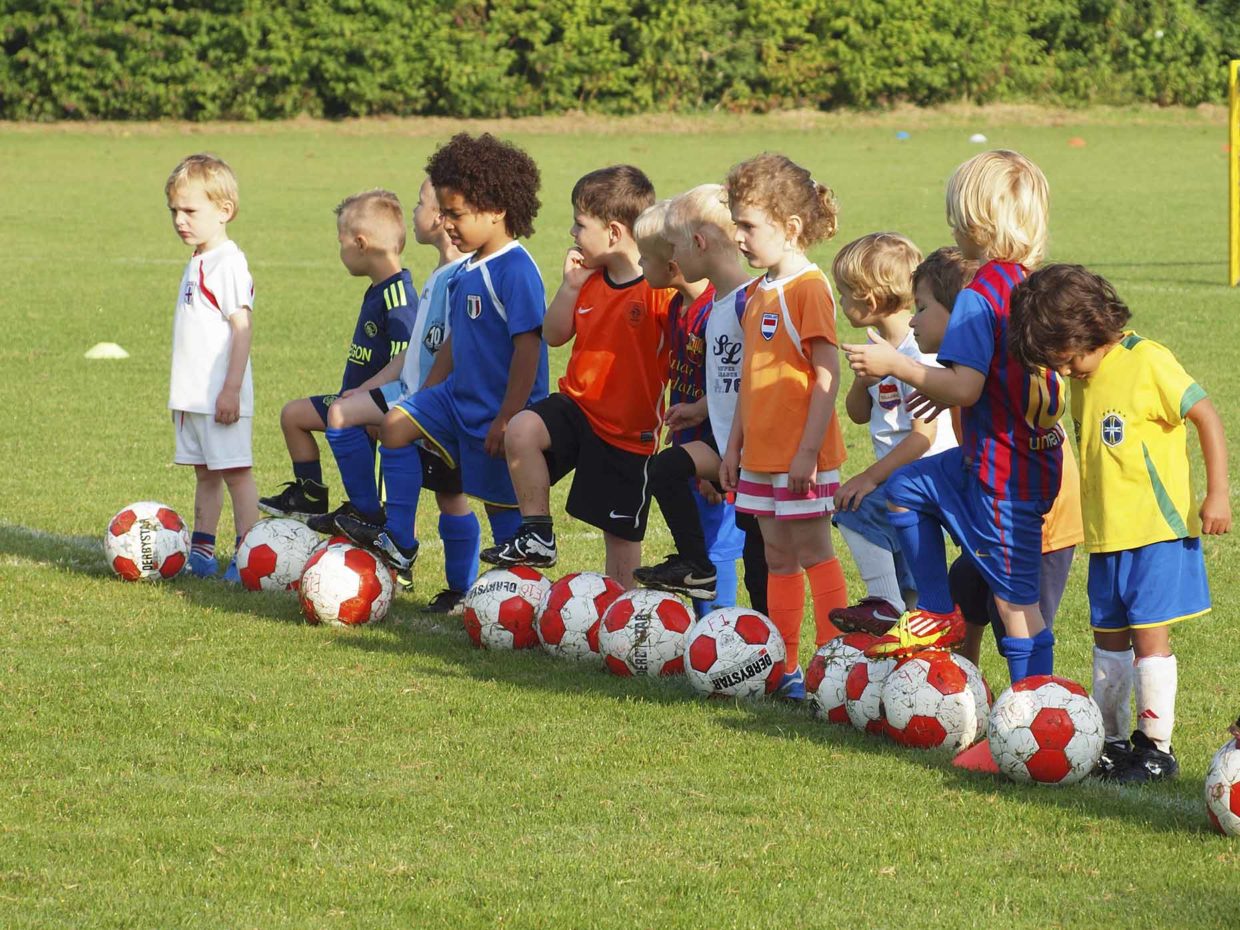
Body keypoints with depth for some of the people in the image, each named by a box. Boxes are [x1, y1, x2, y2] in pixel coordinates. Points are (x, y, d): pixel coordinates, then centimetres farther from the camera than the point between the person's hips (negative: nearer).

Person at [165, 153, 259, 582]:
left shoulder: (229, 263, -14)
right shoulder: (197, 263, 14)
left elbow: (241, 328, -18)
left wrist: (231, 389, -21)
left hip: (221, 397, -9)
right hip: (193, 397, 9)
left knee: (236, 472, -4)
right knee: (205, 474, 13)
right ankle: (201, 551, 18)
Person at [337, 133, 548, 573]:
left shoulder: (515, 271, -20)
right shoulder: (466, 273, 8)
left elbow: (528, 347, -24)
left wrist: (507, 419, -24)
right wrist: (427, 395, 19)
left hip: (498, 414, -9)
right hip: (461, 398, 9)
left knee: (501, 502, -1)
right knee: (397, 425, 1)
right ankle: (398, 542, 3)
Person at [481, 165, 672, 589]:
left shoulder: (659, 288, -18)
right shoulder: (591, 279, 4)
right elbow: (554, 335, 9)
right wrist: (571, 286, -4)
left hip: (629, 430, -5)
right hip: (577, 406, 5)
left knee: (622, 536, 7)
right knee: (522, 430, -26)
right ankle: (536, 535, -14)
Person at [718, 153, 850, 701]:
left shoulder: (808, 287, -15)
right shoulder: (760, 292, 12)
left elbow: (827, 375, -18)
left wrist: (808, 451, -21)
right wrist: (735, 445, 17)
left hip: (801, 458, -8)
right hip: (762, 454, 8)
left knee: (813, 553, -5)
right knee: (778, 557, 12)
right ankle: (783, 665, 17)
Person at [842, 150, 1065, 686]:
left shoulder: (980, 297, -21)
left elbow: (966, 388, -26)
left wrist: (896, 366, -17)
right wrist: (943, 389, 24)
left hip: (1005, 476, -10)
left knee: (1016, 602, -3)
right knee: (905, 490, 24)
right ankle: (939, 616, 27)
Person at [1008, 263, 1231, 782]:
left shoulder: (1147, 363, -14)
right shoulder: (1084, 376, 9)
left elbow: (1206, 417, -12)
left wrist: (1216, 495, -14)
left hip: (1157, 529, -8)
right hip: (1105, 535, 8)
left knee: (1149, 635, -7)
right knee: (1108, 637, 12)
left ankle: (1157, 748, -1)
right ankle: (1113, 740, 21)